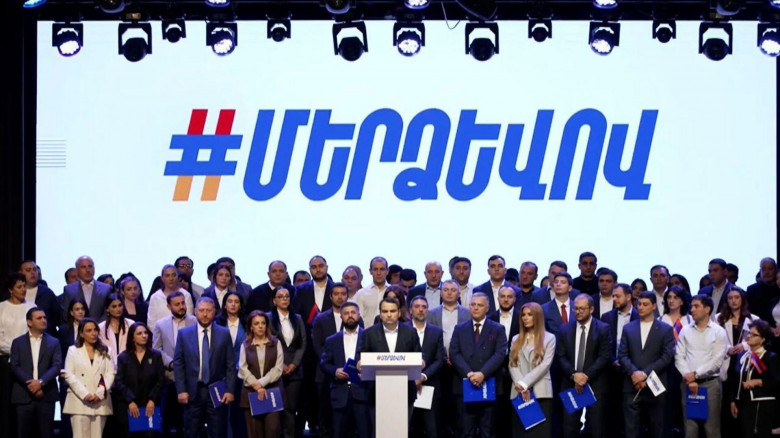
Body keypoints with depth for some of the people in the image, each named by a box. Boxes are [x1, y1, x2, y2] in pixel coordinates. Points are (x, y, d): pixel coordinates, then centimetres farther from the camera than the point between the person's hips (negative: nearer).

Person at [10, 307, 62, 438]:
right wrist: (30, 384, -13)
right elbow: (15, 367, 0)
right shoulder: (18, 343, 10)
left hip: (46, 395, 0)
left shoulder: (53, 342, 10)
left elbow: (57, 366, -1)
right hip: (24, 395, 0)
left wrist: (41, 382, -15)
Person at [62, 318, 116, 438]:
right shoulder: (73, 351, 9)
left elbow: (110, 374, 5)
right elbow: (69, 375, -1)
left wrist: (100, 393, -11)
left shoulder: (105, 351, 15)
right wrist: (85, 395, -12)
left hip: (100, 402, 2)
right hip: (79, 401, -2)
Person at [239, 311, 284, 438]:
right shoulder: (245, 345, 10)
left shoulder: (275, 343, 8)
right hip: (251, 393, 1)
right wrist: (256, 386, -13)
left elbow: (278, 368, -2)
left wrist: (261, 382, -12)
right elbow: (243, 369, -1)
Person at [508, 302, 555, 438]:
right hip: (518, 393, 4)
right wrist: (522, 388, -11)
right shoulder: (516, 339, 17)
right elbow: (512, 365, 6)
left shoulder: (549, 338, 5)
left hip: (541, 393, -4)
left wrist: (525, 383, -14)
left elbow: (545, 365, -6)